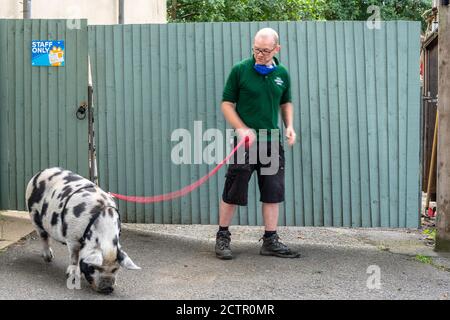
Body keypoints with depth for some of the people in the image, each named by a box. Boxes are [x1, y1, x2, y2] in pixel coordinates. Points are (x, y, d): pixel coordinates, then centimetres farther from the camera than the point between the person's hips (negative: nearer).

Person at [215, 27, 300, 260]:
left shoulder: (282, 74, 8)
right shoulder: (240, 70, -4)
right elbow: (227, 104, -2)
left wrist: (289, 126, 4)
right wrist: (242, 129, -15)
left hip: (272, 143, 4)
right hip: (244, 143, -4)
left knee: (273, 193, 6)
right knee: (232, 193, 0)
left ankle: (270, 241, 15)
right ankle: (222, 237, 16)